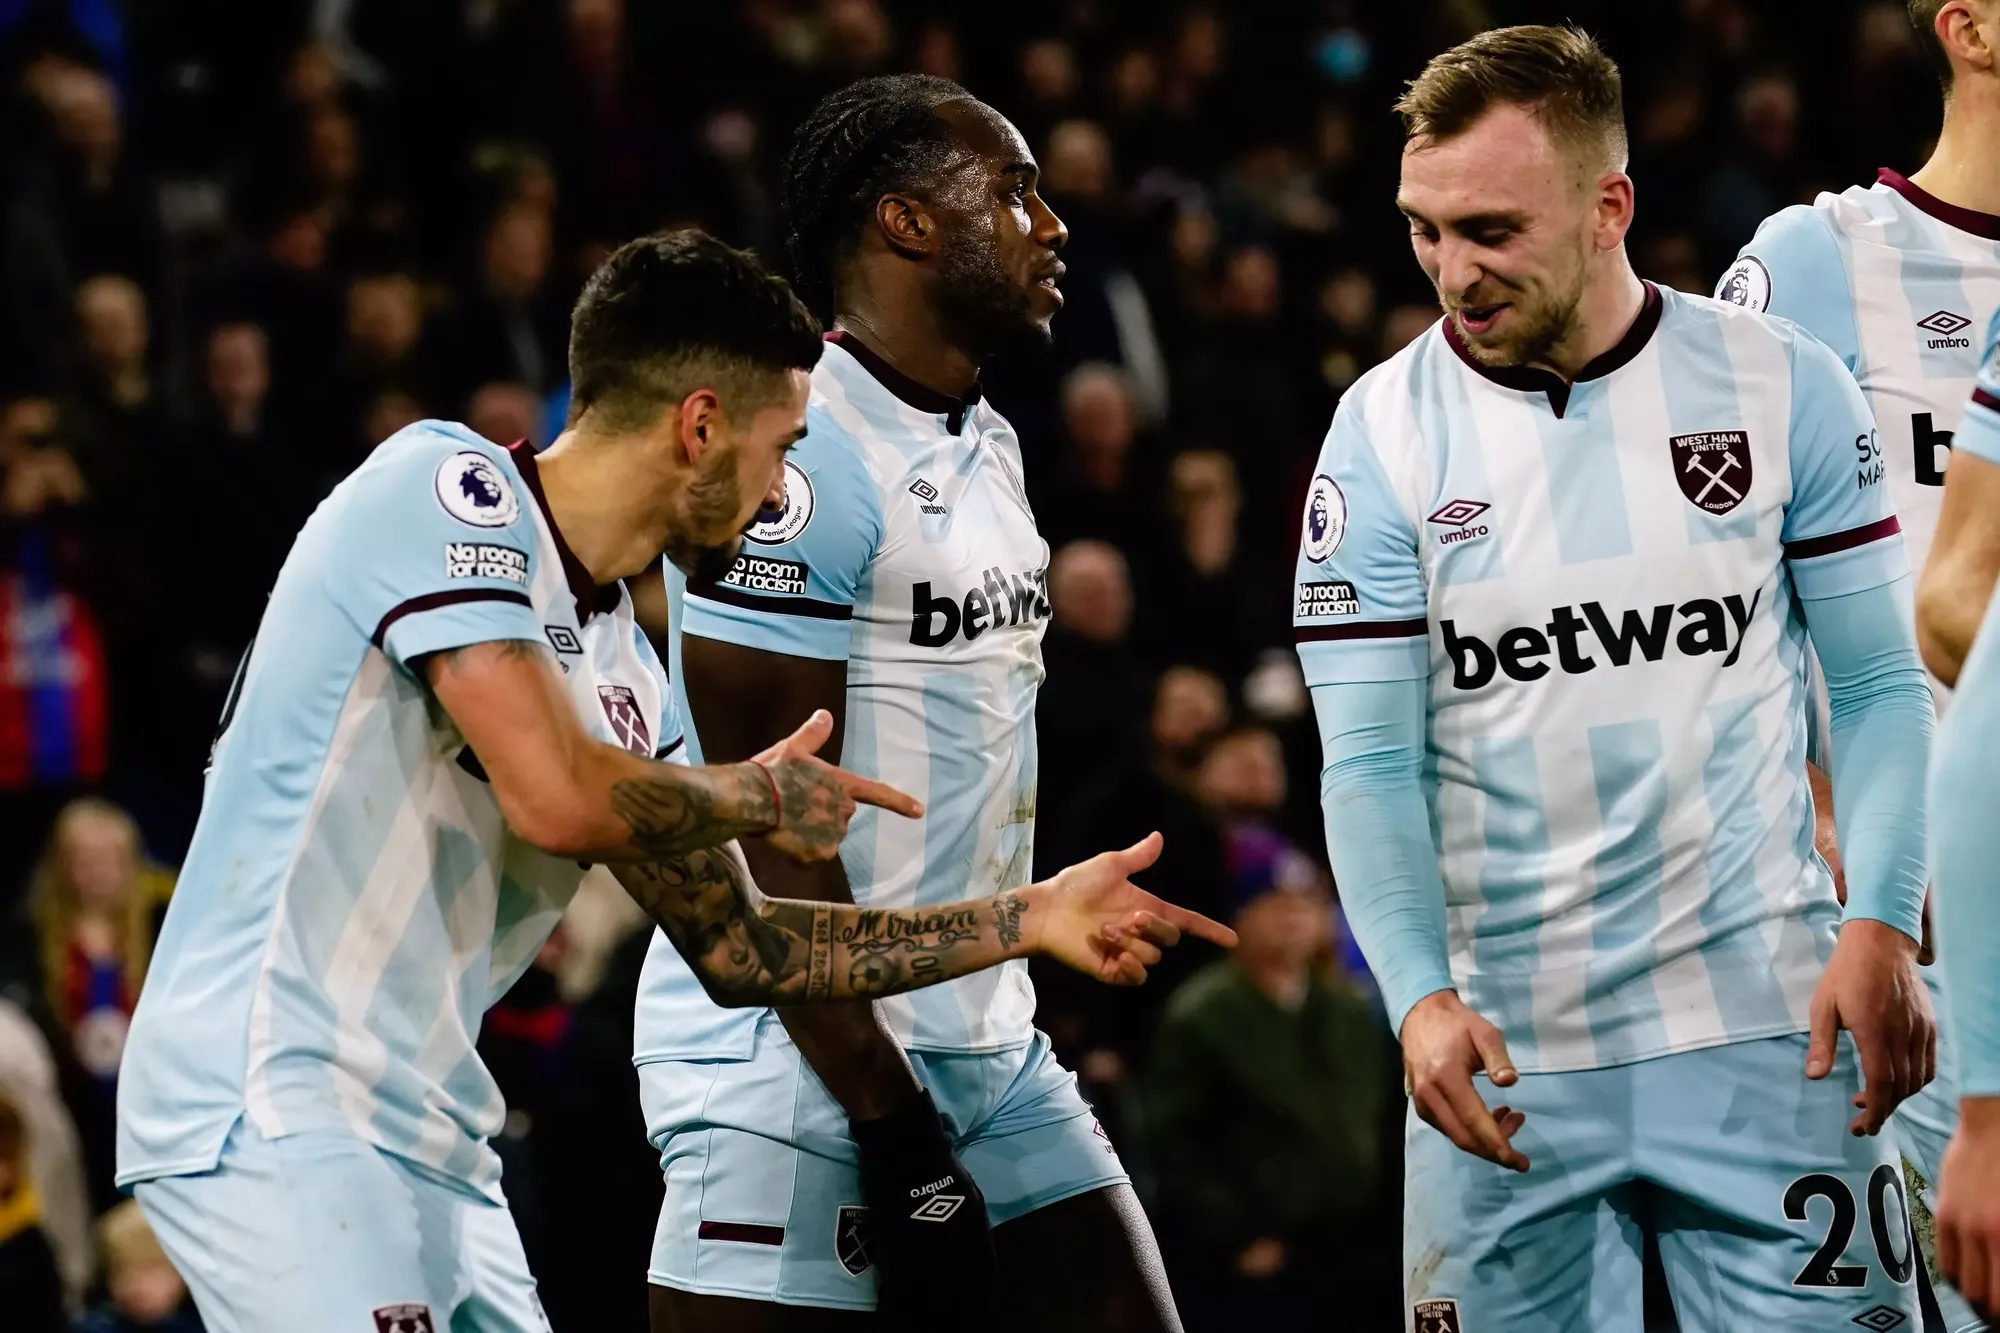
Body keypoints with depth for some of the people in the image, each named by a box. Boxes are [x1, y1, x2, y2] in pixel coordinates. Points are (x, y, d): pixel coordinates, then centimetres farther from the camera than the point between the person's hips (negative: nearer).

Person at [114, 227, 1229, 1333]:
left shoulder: (621, 664, 15)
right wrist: (764, 796, -3)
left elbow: (739, 949, 23)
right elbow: (559, 797, -22)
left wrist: (1032, 921, 25)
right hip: (275, 1115, -9)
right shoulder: (447, 484, -10)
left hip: (424, 1140, 9)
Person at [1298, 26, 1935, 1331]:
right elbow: (1369, 761, -2)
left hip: (1760, 1027, -1)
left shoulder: (1783, 386, 0)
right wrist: (1419, 998, -16)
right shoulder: (1385, 430, 0)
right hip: (1504, 1053, 1)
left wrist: (1880, 927, -9)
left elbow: (1878, 684, 4)